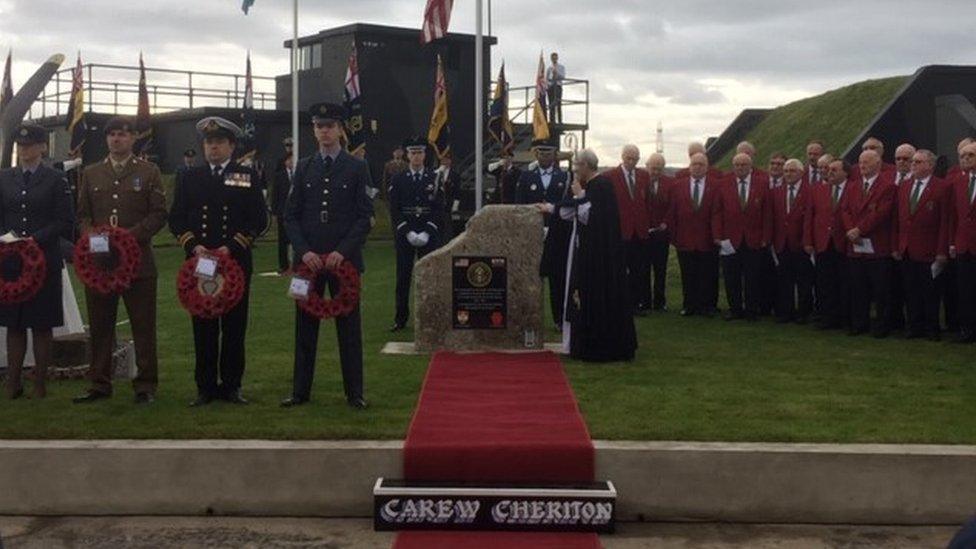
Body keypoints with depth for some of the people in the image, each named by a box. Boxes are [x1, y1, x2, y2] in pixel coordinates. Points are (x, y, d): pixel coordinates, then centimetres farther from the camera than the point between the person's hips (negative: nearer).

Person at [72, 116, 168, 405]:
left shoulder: (149, 172, 4)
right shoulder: (91, 173, 13)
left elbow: (158, 215, 0)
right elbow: (82, 213, 13)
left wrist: (132, 235, -14)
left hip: (138, 260, -3)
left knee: (143, 326, 0)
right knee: (100, 326, 7)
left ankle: (145, 386, 8)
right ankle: (99, 384, 16)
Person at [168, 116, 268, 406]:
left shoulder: (248, 177, 5)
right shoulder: (189, 178, 11)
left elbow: (259, 219, 0)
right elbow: (176, 218, 9)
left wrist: (231, 247, -11)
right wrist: (193, 246, -8)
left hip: (236, 263, -1)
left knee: (234, 327, 3)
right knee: (203, 327, 4)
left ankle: (231, 385, 12)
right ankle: (206, 387, 11)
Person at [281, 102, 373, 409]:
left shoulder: (357, 168, 2)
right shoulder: (303, 168, 10)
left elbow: (365, 216, -3)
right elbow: (291, 215, 7)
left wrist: (342, 251, -13)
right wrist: (303, 251, -7)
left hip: (344, 258, -2)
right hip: (308, 258, 3)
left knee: (349, 325, 3)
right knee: (305, 325, 6)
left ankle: (354, 392, 10)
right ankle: (300, 391, 14)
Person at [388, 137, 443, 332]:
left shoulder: (434, 179, 6)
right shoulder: (398, 180, 6)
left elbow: (439, 209, 1)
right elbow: (394, 210, 0)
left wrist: (427, 232, -10)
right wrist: (407, 232, -11)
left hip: (428, 235, 0)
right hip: (404, 235, 0)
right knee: (403, 277, 2)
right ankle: (400, 319, 7)